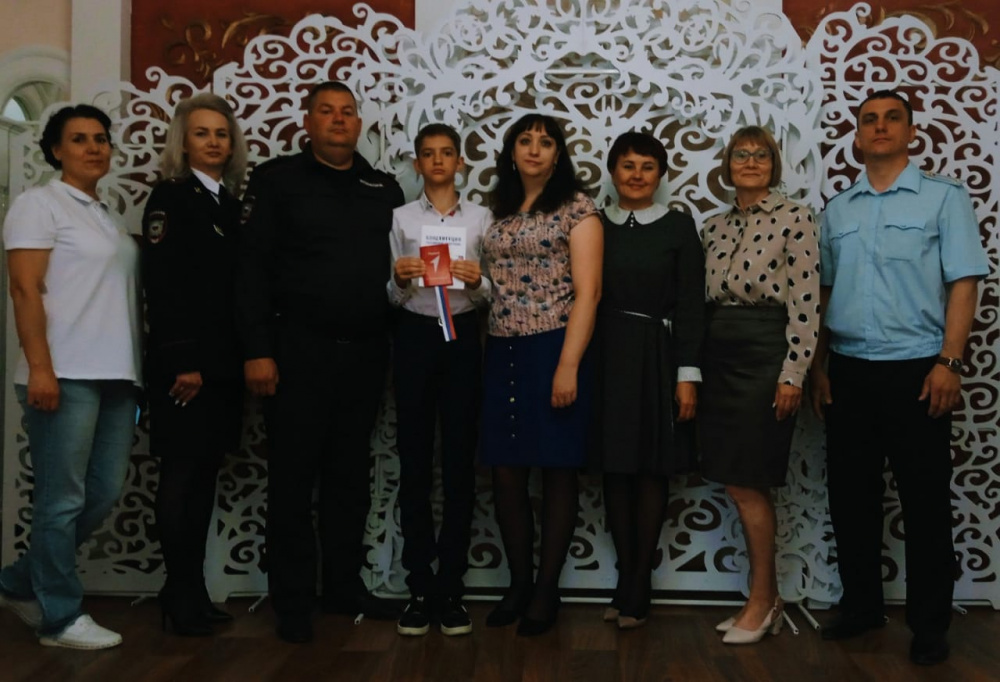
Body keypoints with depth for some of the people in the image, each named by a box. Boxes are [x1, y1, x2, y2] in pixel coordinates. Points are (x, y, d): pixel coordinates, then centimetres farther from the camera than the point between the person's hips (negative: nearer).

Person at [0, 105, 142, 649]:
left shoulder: (108, 218, 20)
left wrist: (138, 365, 15)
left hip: (117, 375, 8)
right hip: (65, 375, -7)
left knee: (104, 494, 9)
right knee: (62, 499, -2)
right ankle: (61, 616, 11)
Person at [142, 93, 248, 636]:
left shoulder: (229, 204, 15)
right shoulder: (170, 197, -5)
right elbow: (161, 285, -13)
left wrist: (241, 357, 10)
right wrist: (181, 363, -19)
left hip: (223, 361, 7)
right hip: (184, 361, -7)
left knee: (205, 473, 10)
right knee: (182, 474, -1)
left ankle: (191, 591, 19)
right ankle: (182, 596, 9)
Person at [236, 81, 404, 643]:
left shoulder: (385, 189, 12)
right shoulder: (277, 180, 1)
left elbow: (398, 267, 13)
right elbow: (253, 270, -5)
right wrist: (258, 351, -13)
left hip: (367, 350, 4)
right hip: (299, 348, -4)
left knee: (351, 474, 12)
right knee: (294, 475, 4)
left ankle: (345, 585, 25)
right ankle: (293, 600, 15)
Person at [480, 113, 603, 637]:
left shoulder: (576, 209, -3)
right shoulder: (500, 212, 14)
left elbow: (587, 292, -10)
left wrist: (568, 365, -17)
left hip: (554, 350, -5)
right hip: (502, 352, 5)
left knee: (556, 471, 3)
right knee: (506, 473, 6)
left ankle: (547, 590, 14)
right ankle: (519, 583, 21)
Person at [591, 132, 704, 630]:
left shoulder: (678, 226, 3)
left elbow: (691, 305, -1)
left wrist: (688, 375, -8)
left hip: (658, 358, -2)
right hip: (606, 358, 2)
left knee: (651, 471, 2)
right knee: (615, 469, 6)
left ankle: (637, 588, 12)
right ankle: (626, 581, 17)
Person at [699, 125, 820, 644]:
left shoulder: (794, 217, -4)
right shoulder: (714, 227, 14)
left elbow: (806, 302, -10)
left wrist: (793, 373, -15)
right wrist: (696, 367, 9)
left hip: (764, 351, -6)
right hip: (719, 354, 7)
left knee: (748, 482, -3)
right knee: (737, 483, 8)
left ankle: (761, 600, 12)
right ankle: (766, 598, 20)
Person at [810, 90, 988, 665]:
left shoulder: (945, 196, 0)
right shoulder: (837, 210, 12)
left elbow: (963, 284, -6)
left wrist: (949, 363, -15)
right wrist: (819, 365, 8)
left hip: (915, 370, -4)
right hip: (849, 371, 4)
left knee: (925, 502, 3)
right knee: (851, 496, 10)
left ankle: (930, 623, 16)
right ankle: (862, 605, 25)